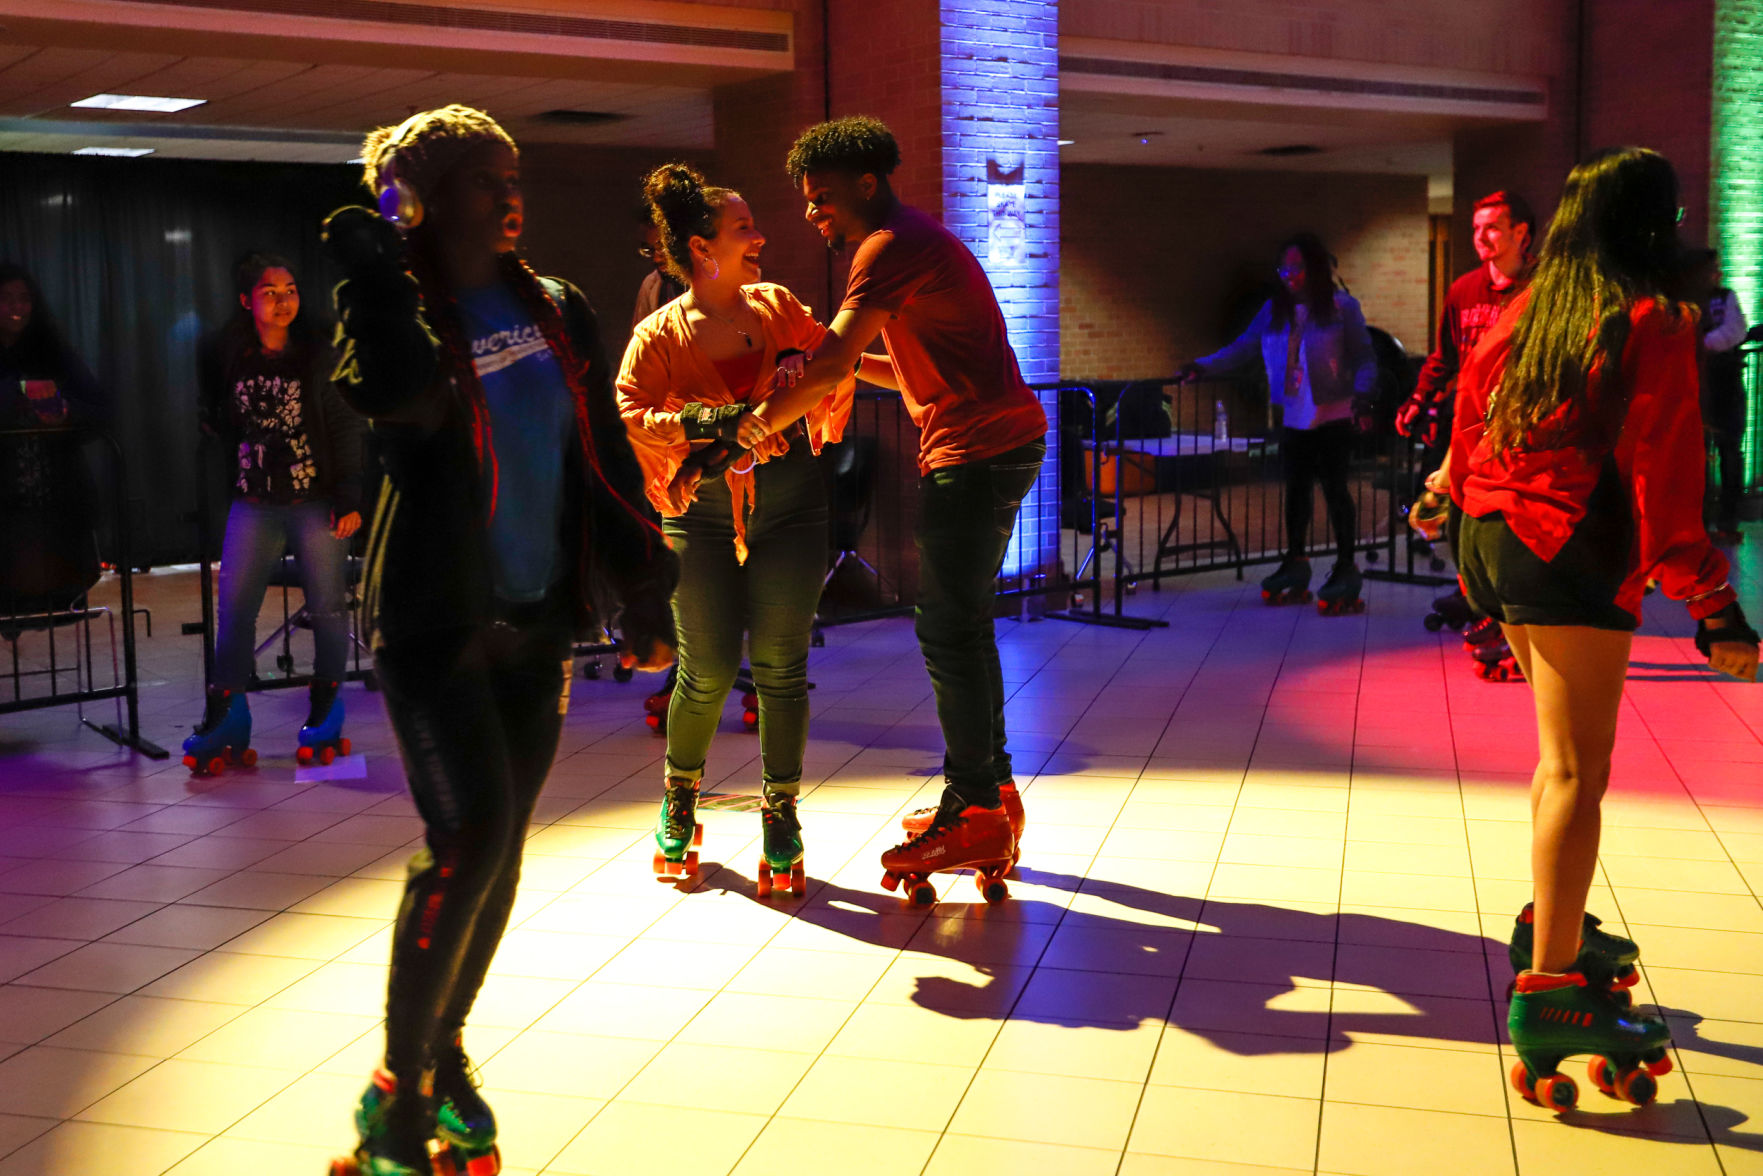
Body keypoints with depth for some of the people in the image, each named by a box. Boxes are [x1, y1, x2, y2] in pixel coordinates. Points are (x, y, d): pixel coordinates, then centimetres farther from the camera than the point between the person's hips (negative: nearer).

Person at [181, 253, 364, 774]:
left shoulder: (321, 355, -1)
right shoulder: (225, 356, 6)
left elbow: (347, 429, -2)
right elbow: (217, 421, 17)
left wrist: (349, 499, -7)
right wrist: (204, 420, -5)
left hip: (316, 501, -2)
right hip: (253, 505, 2)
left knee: (327, 608, 3)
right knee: (233, 610, -2)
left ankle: (324, 713, 17)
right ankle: (225, 722, 4)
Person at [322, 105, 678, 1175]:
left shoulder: (557, 311, 9)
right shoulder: (399, 312, -6)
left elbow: (606, 457, 10)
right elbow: (401, 399, -30)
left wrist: (643, 589, 6)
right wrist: (380, 273, -20)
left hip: (538, 615, 6)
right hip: (437, 616, -5)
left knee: (500, 846, 9)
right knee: (470, 836, -16)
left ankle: (446, 1050, 26)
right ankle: (397, 1089, -3)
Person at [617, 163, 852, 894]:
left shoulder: (777, 306, 8)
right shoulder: (659, 334, -1)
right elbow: (627, 416, -13)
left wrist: (798, 360, -5)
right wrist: (703, 423, -26)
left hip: (789, 502, 2)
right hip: (702, 511, -2)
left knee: (779, 665, 1)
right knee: (707, 671, 0)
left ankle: (781, 814, 16)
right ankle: (679, 798, 26)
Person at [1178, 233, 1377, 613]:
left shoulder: (1341, 307, -3)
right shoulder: (1275, 311, 9)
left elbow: (1364, 356, -3)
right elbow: (1242, 350, 5)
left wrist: (1361, 390, -21)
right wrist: (1203, 368, -7)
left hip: (1333, 415, -4)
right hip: (1294, 418, 5)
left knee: (1334, 488, -4)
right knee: (1296, 488, 12)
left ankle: (1345, 569, 5)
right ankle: (1294, 564, 26)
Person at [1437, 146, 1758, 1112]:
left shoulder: (1521, 312, 13)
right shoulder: (1652, 324, -7)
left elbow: (1469, 422, 17)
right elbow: (1662, 474, -13)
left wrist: (1462, 510, 29)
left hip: (1493, 534, 8)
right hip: (1571, 553, -8)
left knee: (1563, 747, 22)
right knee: (1576, 771, -9)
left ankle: (1552, 924, 32)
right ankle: (1548, 994, -12)